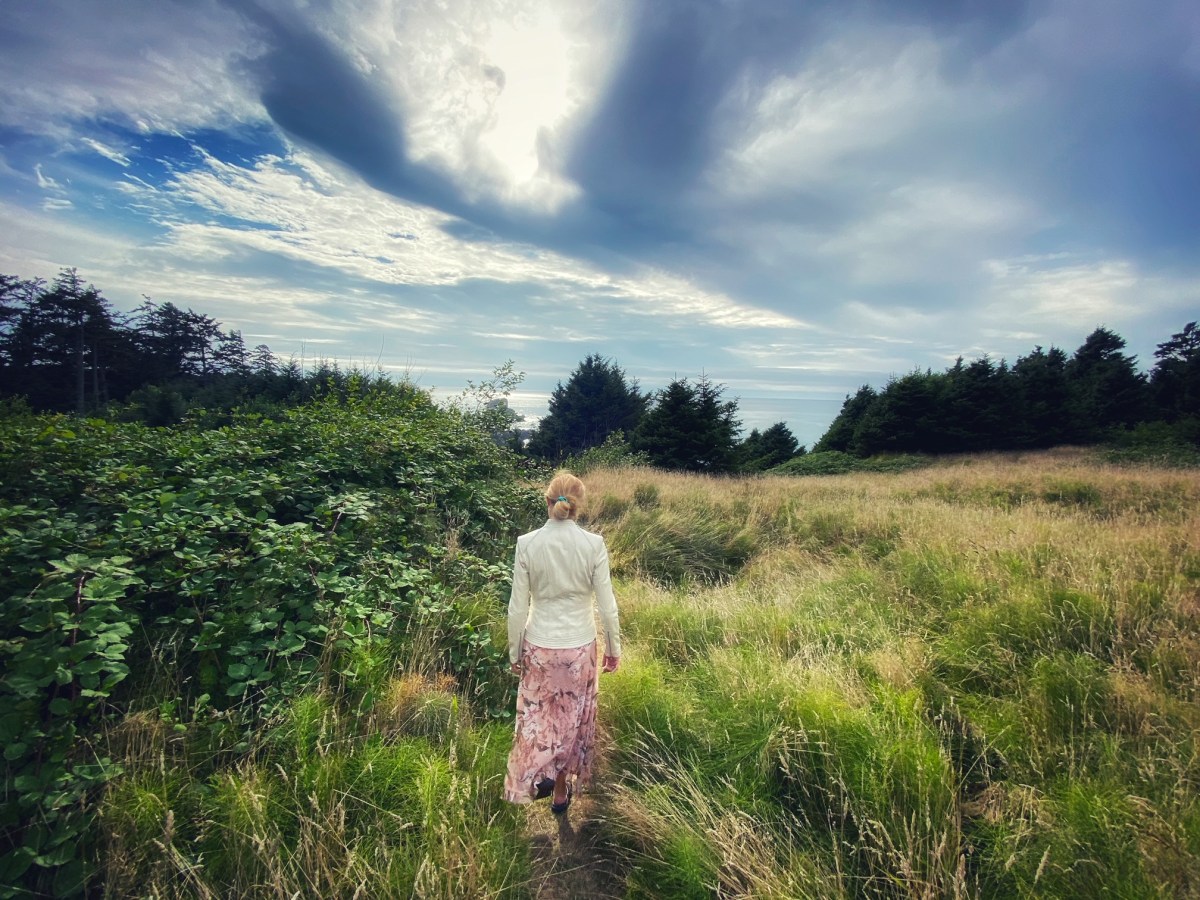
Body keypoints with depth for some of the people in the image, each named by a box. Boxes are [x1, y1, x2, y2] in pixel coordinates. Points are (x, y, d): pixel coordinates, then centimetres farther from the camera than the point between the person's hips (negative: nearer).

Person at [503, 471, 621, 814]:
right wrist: (614, 648, 6)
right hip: (579, 646, 0)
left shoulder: (527, 544, -14)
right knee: (572, 716, 21)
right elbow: (606, 604, -9)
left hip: (539, 646, 0)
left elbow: (518, 607, -8)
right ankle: (561, 791, 37)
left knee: (537, 713, 27)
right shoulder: (594, 544, -15)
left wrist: (514, 652, 6)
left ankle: (540, 773, 15)